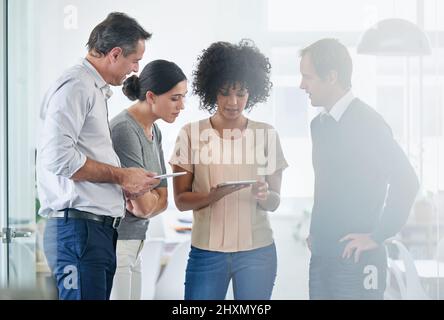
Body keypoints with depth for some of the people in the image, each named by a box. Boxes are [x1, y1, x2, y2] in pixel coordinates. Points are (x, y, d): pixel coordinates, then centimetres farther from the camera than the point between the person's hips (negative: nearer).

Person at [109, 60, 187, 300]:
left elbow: (162, 200, 11)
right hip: (114, 241, -9)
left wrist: (146, 200, -9)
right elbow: (143, 205, -17)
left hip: (134, 243, 9)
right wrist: (151, 197, 4)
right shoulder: (125, 129, -16)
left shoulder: (154, 132, 11)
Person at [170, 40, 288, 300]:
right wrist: (213, 196, -19)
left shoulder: (267, 135, 4)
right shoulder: (191, 134, 0)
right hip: (206, 250, -1)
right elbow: (181, 200, 0)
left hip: (257, 251, 1)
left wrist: (264, 195, -16)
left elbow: (275, 202, 7)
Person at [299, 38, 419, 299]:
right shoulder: (320, 124, 13)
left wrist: (377, 236, -15)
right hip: (321, 255, 7)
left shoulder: (367, 122, -12)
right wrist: (317, 233, 13)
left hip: (356, 259, -7)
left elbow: (405, 181, -19)